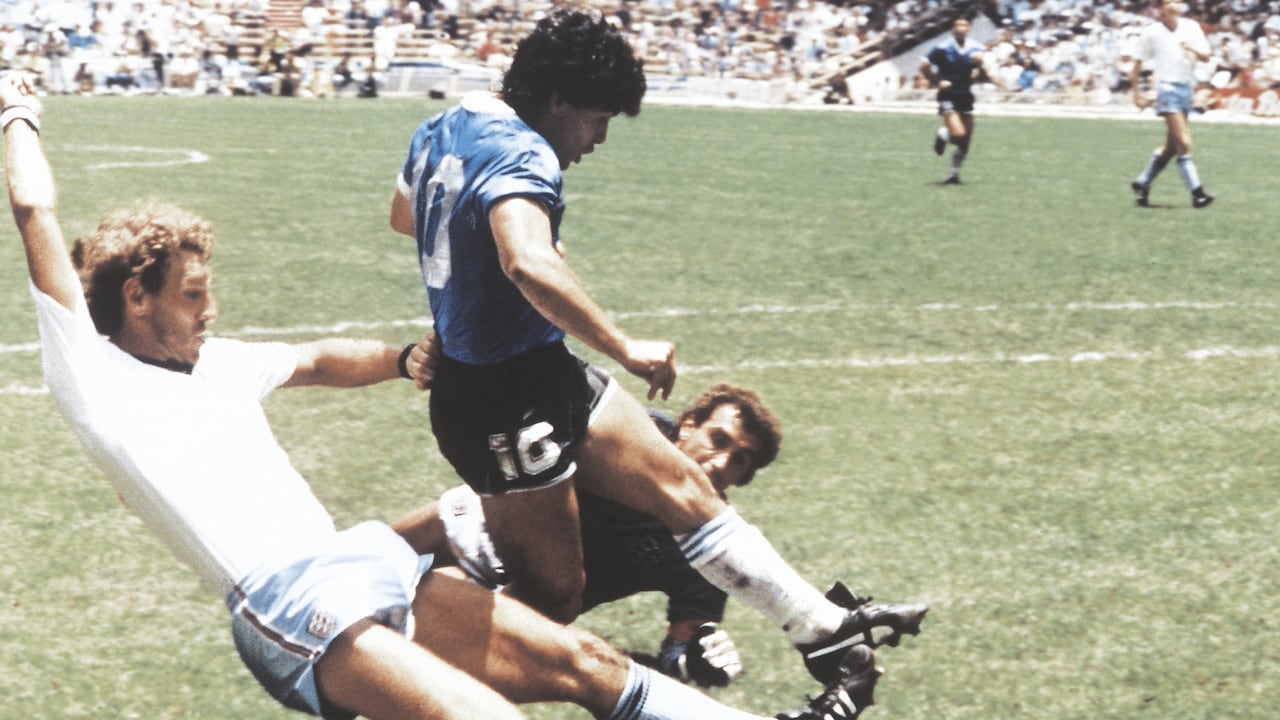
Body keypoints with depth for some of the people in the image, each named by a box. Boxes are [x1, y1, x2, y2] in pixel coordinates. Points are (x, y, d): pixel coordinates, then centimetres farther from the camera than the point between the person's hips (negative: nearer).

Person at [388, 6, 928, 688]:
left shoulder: (442, 129, 6)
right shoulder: (520, 155, -24)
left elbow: (403, 215, 27)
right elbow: (530, 267, -43)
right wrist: (625, 349, -36)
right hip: (513, 403, -10)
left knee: (684, 488, 11)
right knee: (553, 597, 0)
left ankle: (824, 629, 15)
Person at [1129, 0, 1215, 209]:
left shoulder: (1191, 27, 7)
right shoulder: (1151, 32, -3)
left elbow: (1206, 57, 4)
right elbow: (1137, 63, 5)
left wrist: (1193, 49, -17)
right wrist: (1136, 92, 2)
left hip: (1187, 88, 5)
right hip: (1167, 88, -5)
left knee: (1171, 146, 10)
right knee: (1183, 143, -16)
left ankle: (1142, 184, 25)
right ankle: (1196, 192, -17)